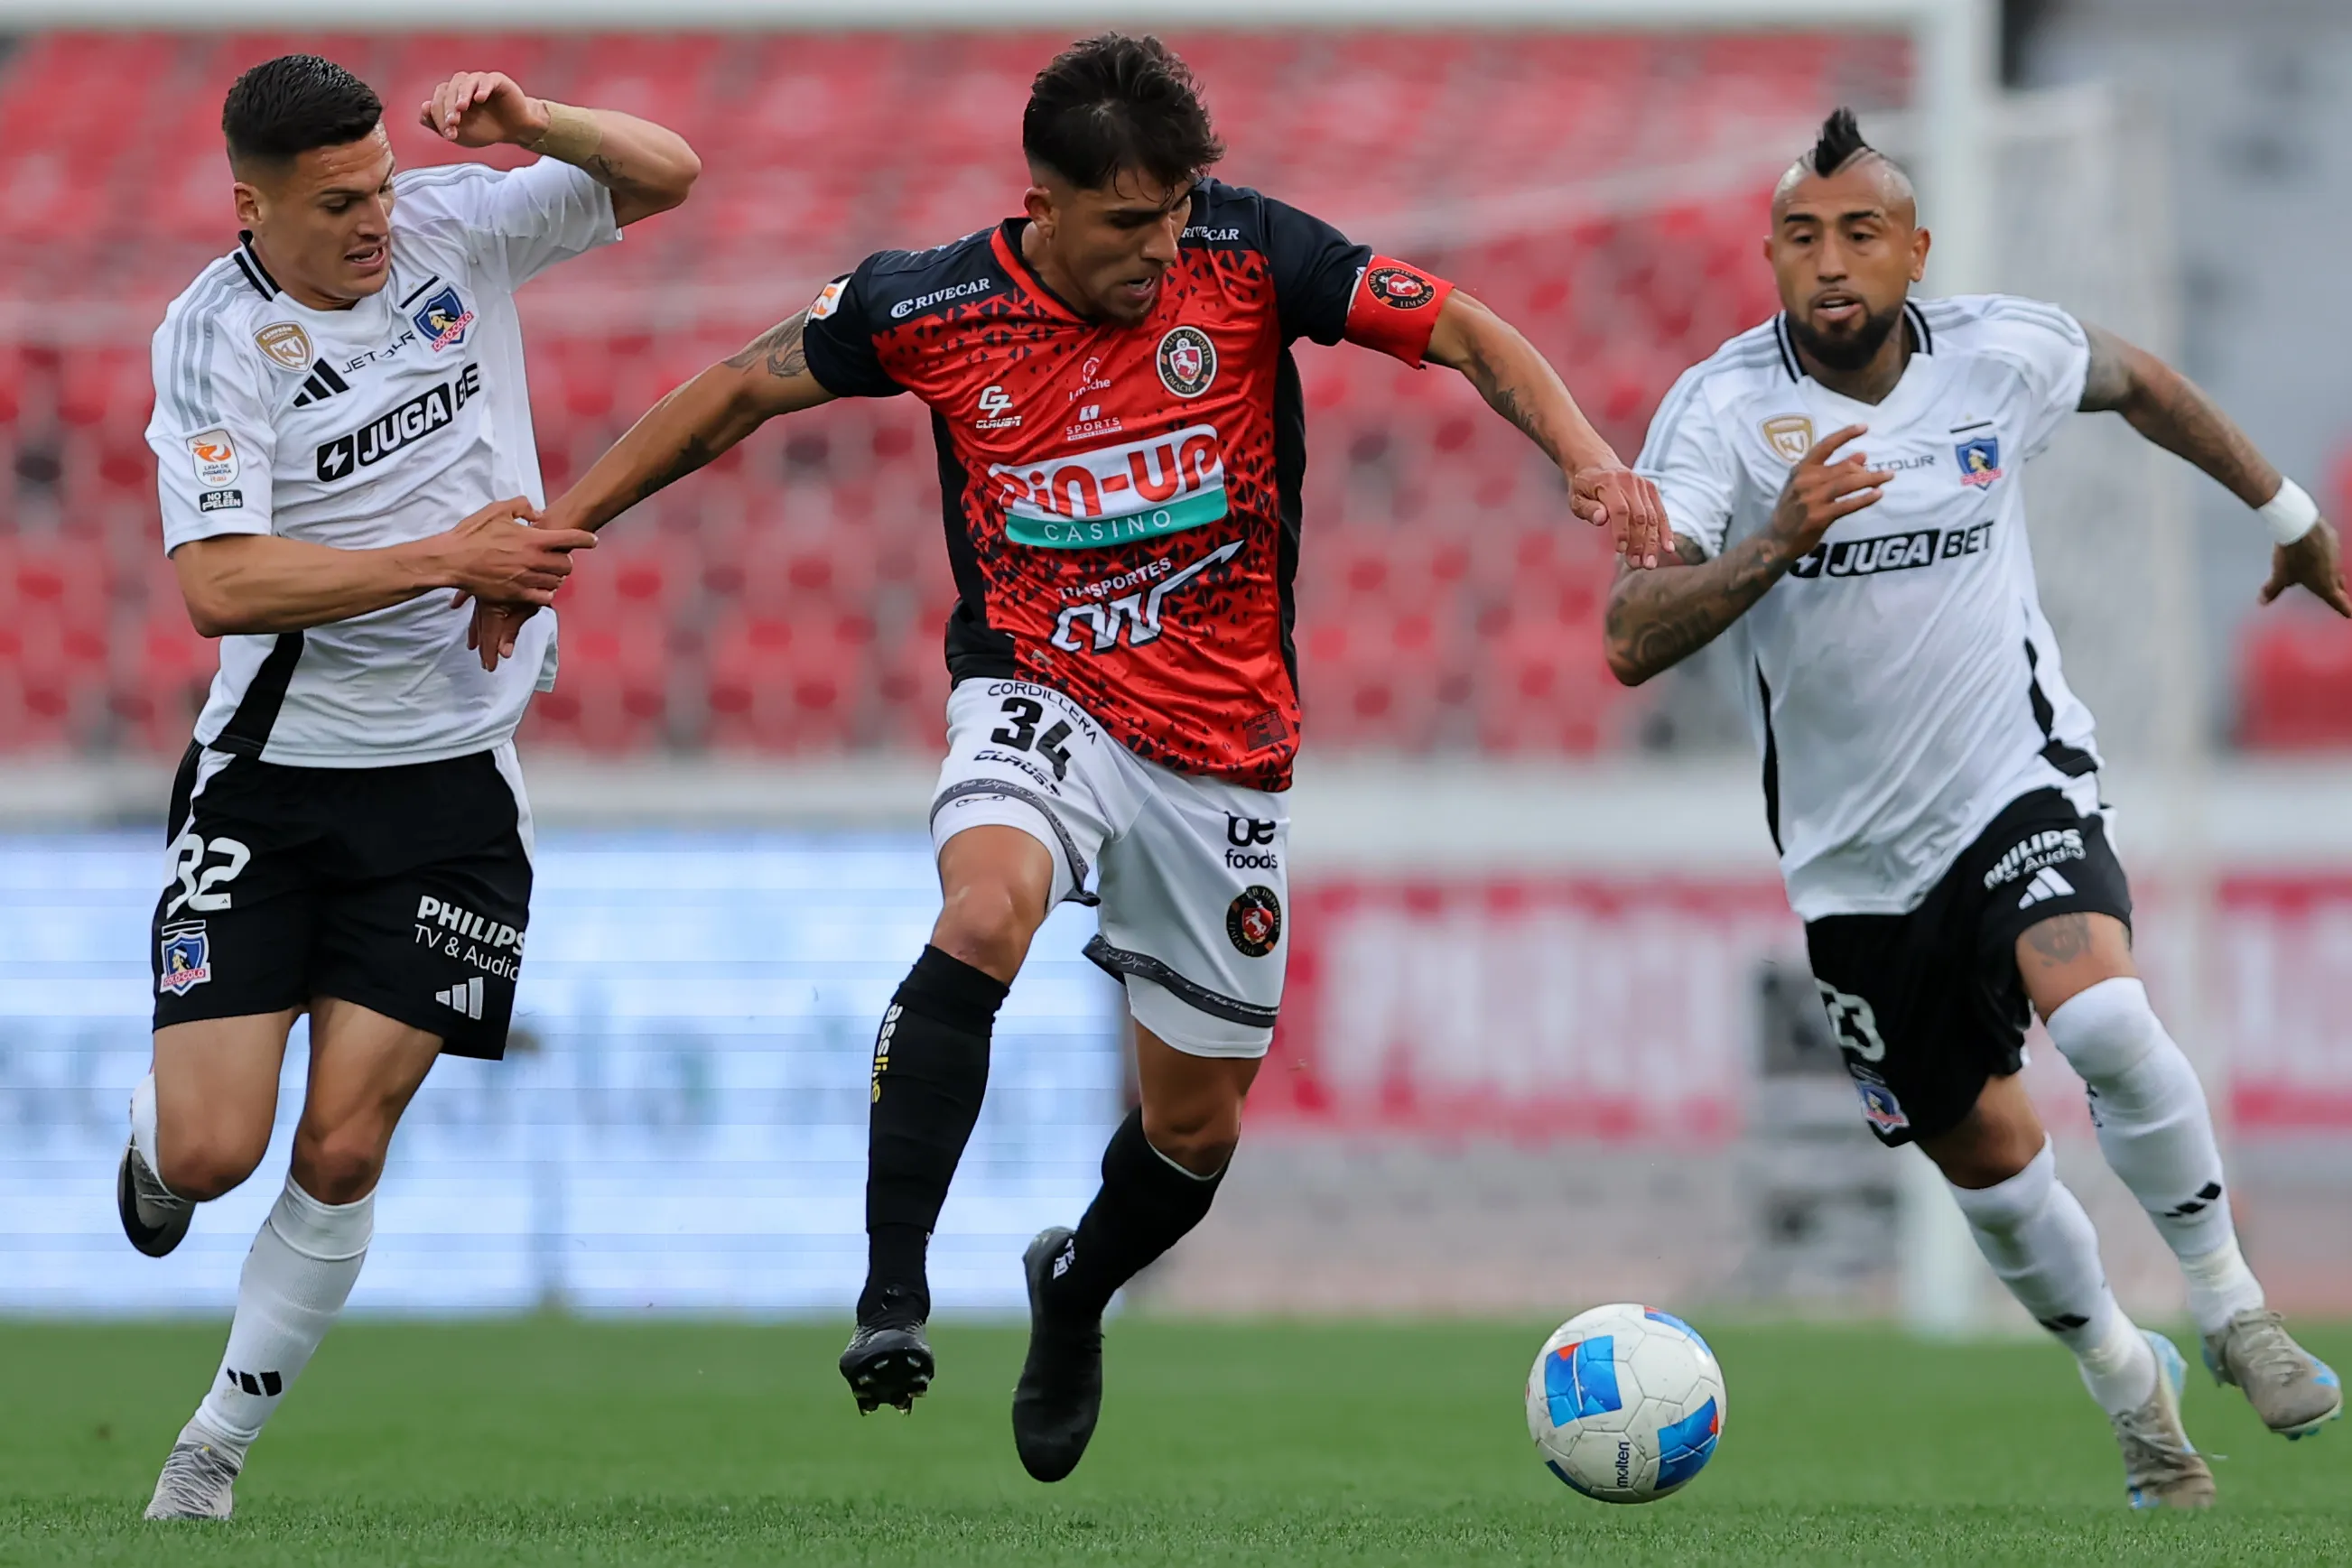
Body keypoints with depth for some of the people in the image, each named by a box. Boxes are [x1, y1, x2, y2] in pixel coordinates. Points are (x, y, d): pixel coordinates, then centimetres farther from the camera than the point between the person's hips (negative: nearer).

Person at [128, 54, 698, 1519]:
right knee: (211, 1152, -7)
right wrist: (448, 557, -22)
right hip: (269, 777, -2)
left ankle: (216, 1449, 13)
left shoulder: (455, 227, 0)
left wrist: (530, 124, -13)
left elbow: (665, 174, 7)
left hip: (449, 780, 2)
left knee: (343, 1153, -4)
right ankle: (157, 1136, 31)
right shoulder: (213, 337, -12)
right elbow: (221, 586, -20)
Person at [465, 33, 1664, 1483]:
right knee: (987, 912, -36)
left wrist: (1588, 459, -23)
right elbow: (743, 391, 5)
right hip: (1041, 698, -2)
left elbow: (1466, 333, -6)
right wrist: (560, 528, 5)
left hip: (1225, 739, 2)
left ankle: (1074, 1294, 44)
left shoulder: (1248, 255, -12)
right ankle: (892, 1297, -34)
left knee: (1196, 1122, 10)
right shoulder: (929, 307, -10)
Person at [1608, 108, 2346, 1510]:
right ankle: (2126, 1381, 35)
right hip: (1855, 853, 1)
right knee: (1982, 1147, 10)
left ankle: (2232, 1310, -9)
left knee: (2102, 1019, -29)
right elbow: (1633, 641, -25)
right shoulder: (1721, 408, -15)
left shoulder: (2004, 354, -8)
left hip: (2019, 779, -1)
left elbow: (2141, 381, 16)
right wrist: (1775, 543, -40)